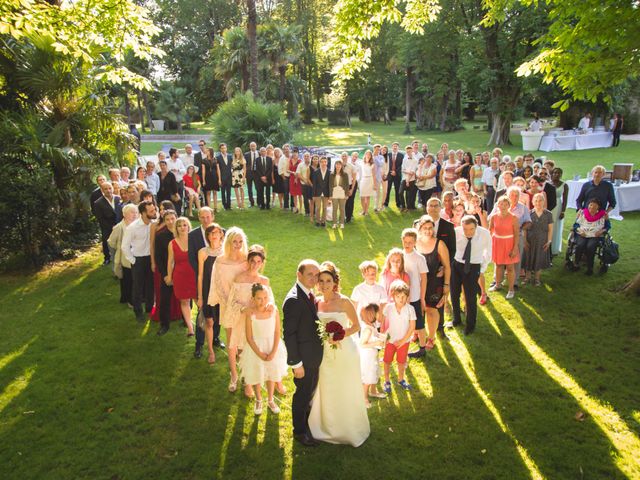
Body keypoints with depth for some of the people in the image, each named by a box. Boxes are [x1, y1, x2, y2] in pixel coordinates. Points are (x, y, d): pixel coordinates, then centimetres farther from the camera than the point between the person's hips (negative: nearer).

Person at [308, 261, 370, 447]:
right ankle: (330, 428, 37)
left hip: (345, 352, -4)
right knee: (327, 391, 14)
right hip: (325, 353, 4)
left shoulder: (344, 302, -15)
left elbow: (356, 326, -9)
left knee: (346, 392, 11)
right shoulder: (317, 302, -2)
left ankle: (350, 429, 34)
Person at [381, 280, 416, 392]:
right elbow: (383, 321, 0)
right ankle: (387, 381, 30)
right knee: (387, 361, 11)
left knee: (401, 362, 18)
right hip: (390, 340, 0)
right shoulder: (388, 307, -16)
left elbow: (412, 327, -13)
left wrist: (403, 340, -12)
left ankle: (401, 379, 41)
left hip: (404, 340, 0)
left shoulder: (410, 309, -18)